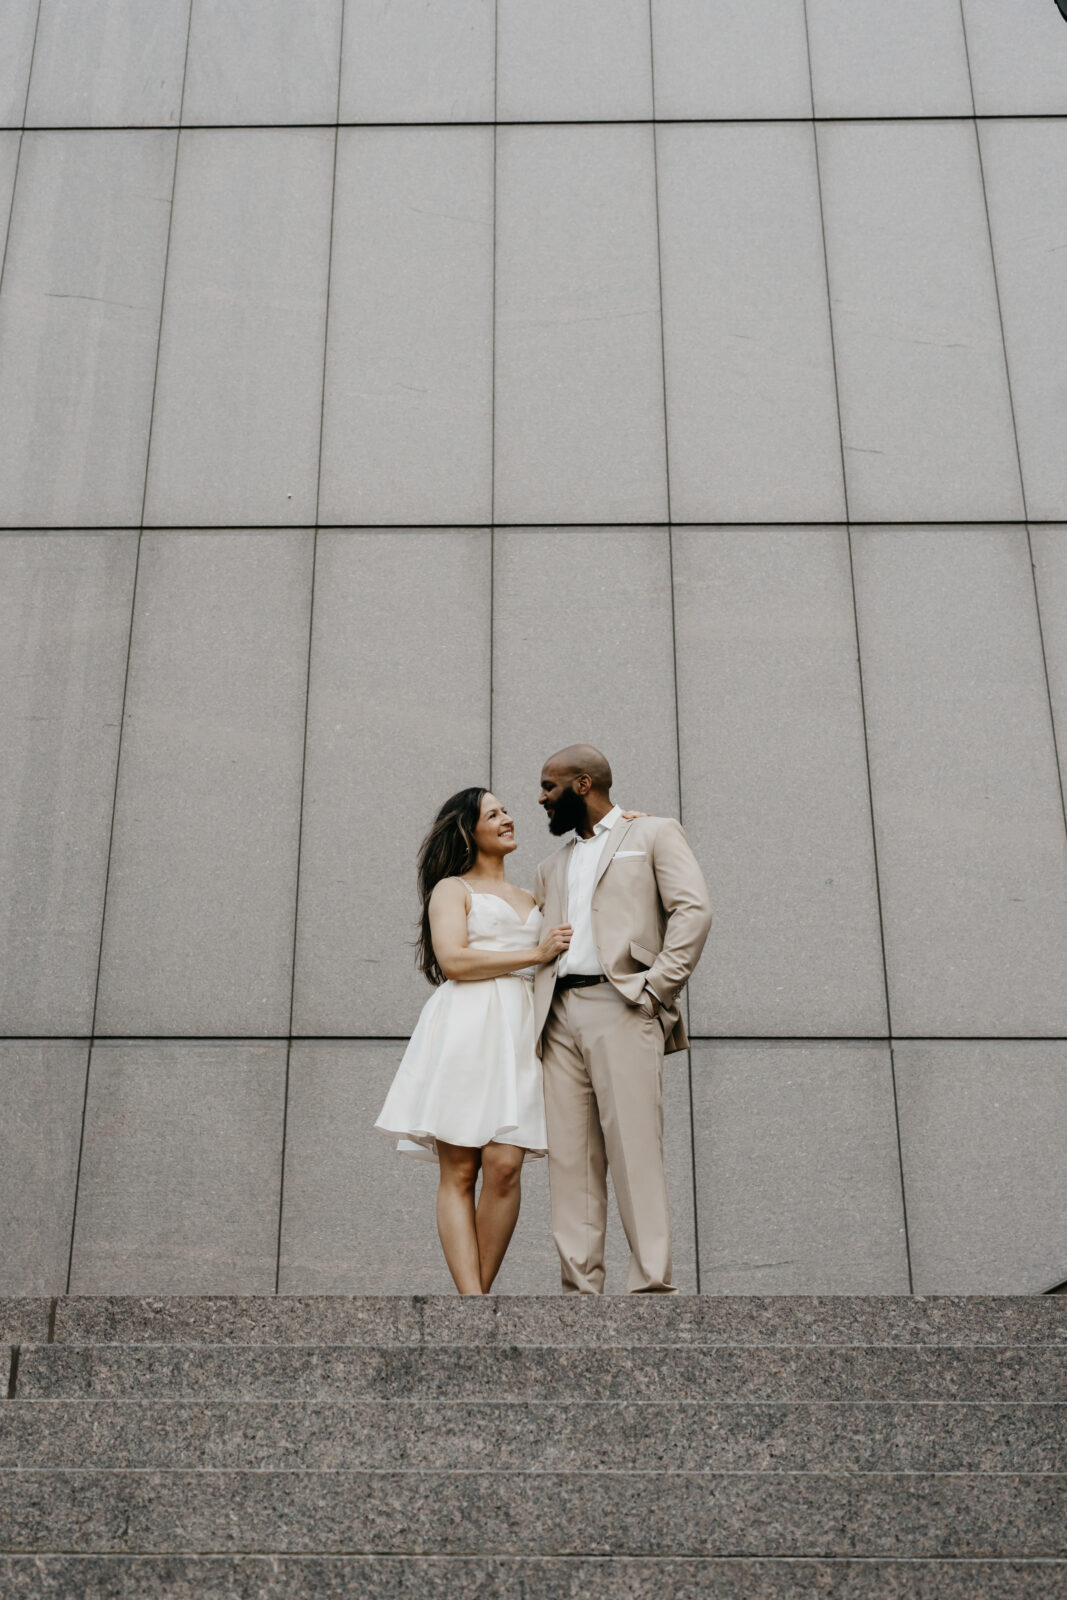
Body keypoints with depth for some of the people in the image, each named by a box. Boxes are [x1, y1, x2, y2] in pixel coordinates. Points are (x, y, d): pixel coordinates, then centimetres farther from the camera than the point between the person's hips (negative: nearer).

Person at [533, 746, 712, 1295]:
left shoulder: (654, 833, 11)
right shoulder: (553, 867, 28)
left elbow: (693, 909, -2)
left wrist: (656, 987, -11)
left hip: (620, 1005, -5)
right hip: (559, 1014, 6)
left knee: (634, 1147, -11)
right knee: (569, 1155, -1)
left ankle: (652, 1284, -9)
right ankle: (580, 1287, 1)